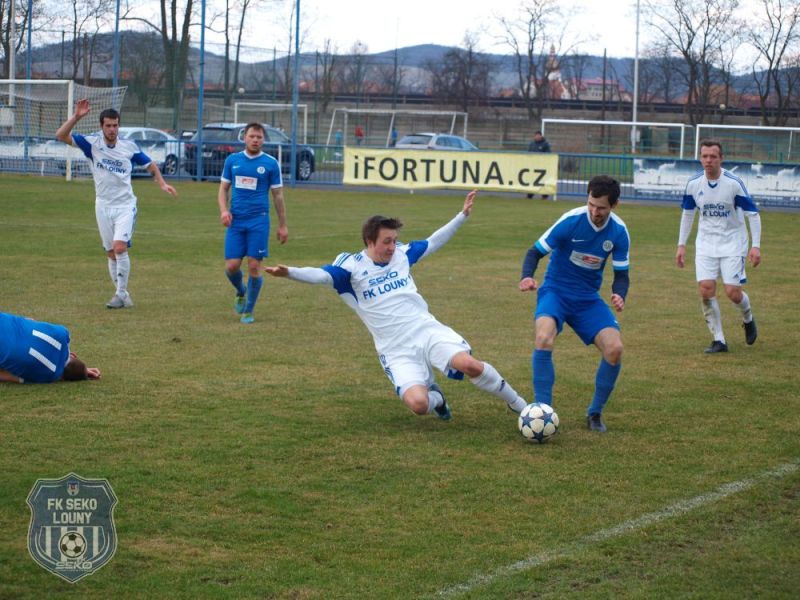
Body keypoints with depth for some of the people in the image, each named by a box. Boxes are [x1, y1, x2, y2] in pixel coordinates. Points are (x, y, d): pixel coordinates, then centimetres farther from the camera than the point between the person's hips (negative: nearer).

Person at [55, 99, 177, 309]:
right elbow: (61, 136, -15)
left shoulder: (129, 147, -4)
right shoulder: (92, 143, -5)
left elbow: (150, 165, 10)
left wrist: (162, 184, -5)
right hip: (103, 206, 2)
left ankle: (121, 294, -11)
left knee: (120, 248, -19)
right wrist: (76, 116, -27)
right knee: (111, 253, 6)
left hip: (125, 205, -2)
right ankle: (123, 296, 17)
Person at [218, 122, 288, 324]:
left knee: (254, 266, -4)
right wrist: (224, 210, -6)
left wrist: (282, 225, 5)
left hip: (258, 221, -2)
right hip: (236, 221, 2)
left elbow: (278, 195, 5)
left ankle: (248, 310, 11)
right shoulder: (232, 160, 7)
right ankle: (241, 292, 28)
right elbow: (223, 188, 13)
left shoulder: (271, 163, 0)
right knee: (232, 266, -4)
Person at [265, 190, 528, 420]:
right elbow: (322, 275, -20)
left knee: (469, 364, -25)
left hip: (427, 330, 3)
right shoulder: (352, 266, -5)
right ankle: (435, 397, 15)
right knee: (418, 403, -26)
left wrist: (462, 215, 23)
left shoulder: (401, 254, 9)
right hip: (397, 350, -3)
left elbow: (433, 242, 23)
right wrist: (289, 272, -39)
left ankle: (518, 404, 1)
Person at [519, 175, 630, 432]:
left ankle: (595, 412, 7)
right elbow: (536, 251, -12)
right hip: (555, 291, -3)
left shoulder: (619, 232, -7)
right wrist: (527, 277, -33)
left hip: (588, 298, 3)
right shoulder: (571, 221, -18)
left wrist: (620, 295, -21)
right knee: (544, 339, -32)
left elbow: (621, 273, 2)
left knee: (614, 349, -15)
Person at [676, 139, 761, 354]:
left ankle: (748, 319, 26)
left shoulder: (734, 183, -16)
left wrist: (755, 246, -16)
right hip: (706, 242, 3)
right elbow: (687, 214, 11)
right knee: (706, 290, -11)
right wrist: (681, 245, 9)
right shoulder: (694, 184, -5)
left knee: (733, 292, -9)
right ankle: (719, 340, 1)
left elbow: (753, 214, -10)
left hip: (732, 242, -3)